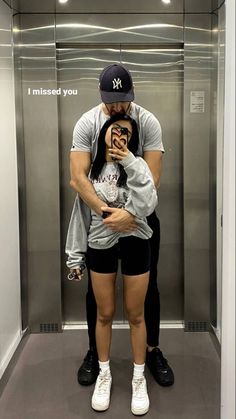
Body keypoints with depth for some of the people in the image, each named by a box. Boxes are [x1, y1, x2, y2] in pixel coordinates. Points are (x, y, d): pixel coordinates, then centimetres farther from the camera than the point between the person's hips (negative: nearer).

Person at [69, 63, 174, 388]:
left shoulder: (148, 122, -12)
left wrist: (131, 213, -35)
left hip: (142, 214, 0)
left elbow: (152, 177, -20)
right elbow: (78, 176, -21)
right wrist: (105, 211, -34)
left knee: (147, 287, 9)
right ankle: (95, 353, 28)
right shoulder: (86, 123, -12)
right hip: (100, 214, 0)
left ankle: (153, 351, 27)